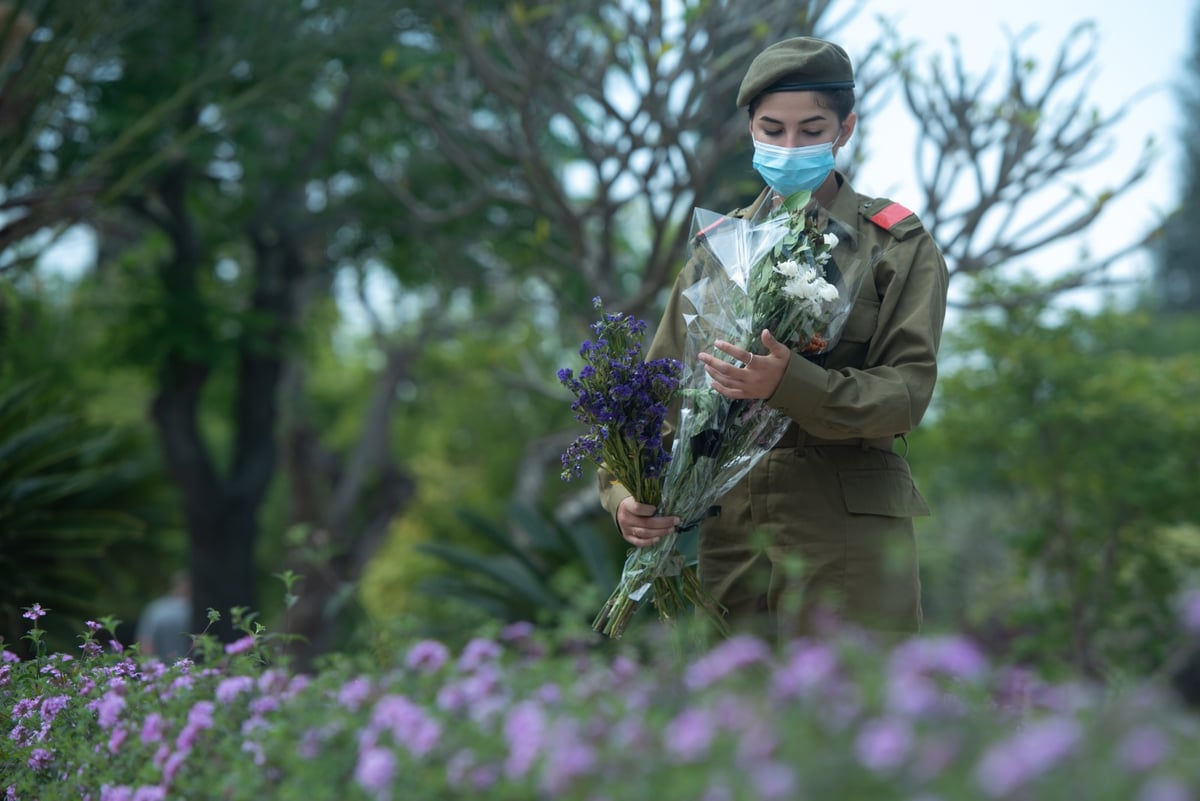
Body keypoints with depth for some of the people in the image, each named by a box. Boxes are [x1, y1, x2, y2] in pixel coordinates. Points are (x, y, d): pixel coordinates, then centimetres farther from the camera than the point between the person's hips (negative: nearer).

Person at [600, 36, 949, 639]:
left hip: (848, 531, -3)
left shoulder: (899, 244, 4)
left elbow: (908, 389, -8)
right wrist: (627, 493, -11)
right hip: (729, 529, 3)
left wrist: (789, 385, -25)